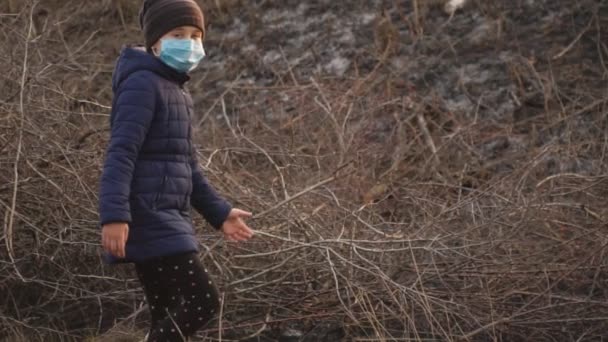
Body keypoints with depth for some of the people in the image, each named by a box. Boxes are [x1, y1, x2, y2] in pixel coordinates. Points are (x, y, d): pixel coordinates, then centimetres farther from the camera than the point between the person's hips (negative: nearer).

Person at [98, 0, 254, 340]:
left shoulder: (178, 92, 20)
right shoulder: (143, 83, -9)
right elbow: (121, 153, -19)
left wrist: (219, 213, 22)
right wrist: (114, 216, -28)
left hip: (168, 221, 9)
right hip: (148, 219, -9)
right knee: (203, 302, -12)